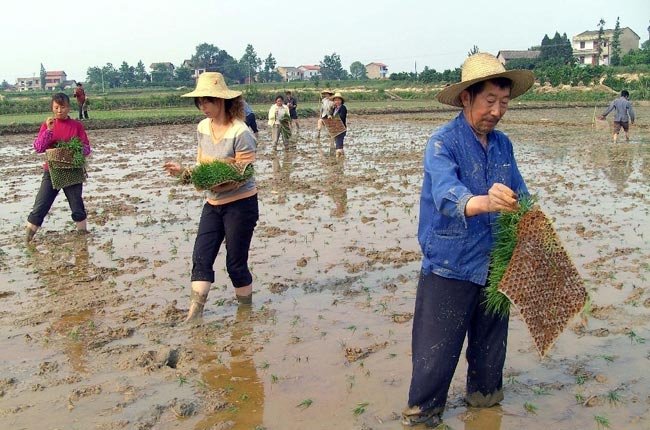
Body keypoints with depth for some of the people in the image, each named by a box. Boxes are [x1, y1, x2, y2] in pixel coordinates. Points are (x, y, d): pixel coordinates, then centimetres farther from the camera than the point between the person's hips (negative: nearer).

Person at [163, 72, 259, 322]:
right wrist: (184, 171, -10)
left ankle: (246, 309, 23)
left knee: (236, 262, 3)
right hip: (213, 203, 7)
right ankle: (195, 314, 4)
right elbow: (202, 166, 10)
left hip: (240, 204, -7)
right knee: (201, 257, 0)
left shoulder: (240, 133, -19)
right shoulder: (203, 127, 4)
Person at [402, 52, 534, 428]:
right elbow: (446, 194, -34)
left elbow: (520, 194, 9)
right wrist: (484, 202, -54)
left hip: (495, 264, 6)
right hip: (451, 266, -6)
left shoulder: (503, 144, 4)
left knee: (491, 340, 22)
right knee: (437, 348, 4)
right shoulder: (443, 143, -16)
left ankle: (485, 394, 45)